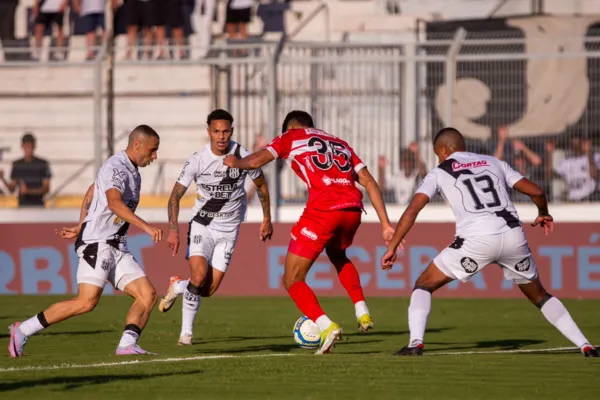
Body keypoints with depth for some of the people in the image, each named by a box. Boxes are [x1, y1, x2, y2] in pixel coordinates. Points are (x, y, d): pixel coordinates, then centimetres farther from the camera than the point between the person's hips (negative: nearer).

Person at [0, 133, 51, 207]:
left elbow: (46, 189, -4)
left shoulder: (43, 164, -3)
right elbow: (12, 189, 9)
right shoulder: (17, 165, 8)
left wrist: (28, 191, -18)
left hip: (38, 206, -3)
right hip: (22, 206, 3)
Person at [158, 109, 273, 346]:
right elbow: (176, 195, -5)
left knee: (209, 289, -5)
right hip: (202, 225, -2)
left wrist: (267, 219, 14)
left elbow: (261, 185, 10)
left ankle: (177, 286, 29)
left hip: (228, 230, 2)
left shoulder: (244, 157, -9)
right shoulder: (197, 161, -12)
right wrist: (173, 230, -14)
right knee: (199, 275, -24)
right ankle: (186, 331, -3)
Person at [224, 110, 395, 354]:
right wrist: (385, 224, 18)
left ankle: (327, 326, -17)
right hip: (352, 209, 6)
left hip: (322, 211, -6)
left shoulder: (291, 137, 15)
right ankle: (362, 313, 24)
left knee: (292, 280, 5)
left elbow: (255, 161, 4)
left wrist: (234, 163, 27)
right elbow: (369, 182, 20)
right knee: (337, 255, 38)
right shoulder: (339, 144, 28)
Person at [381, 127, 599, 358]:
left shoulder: (440, 173, 16)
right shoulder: (493, 163, 24)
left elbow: (413, 209, 4)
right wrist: (543, 215, 40)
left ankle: (415, 342, -9)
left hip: (476, 241, -4)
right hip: (513, 236, 4)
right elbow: (536, 192, 19)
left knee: (424, 285, 12)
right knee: (539, 296, 23)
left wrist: (392, 248, 7)